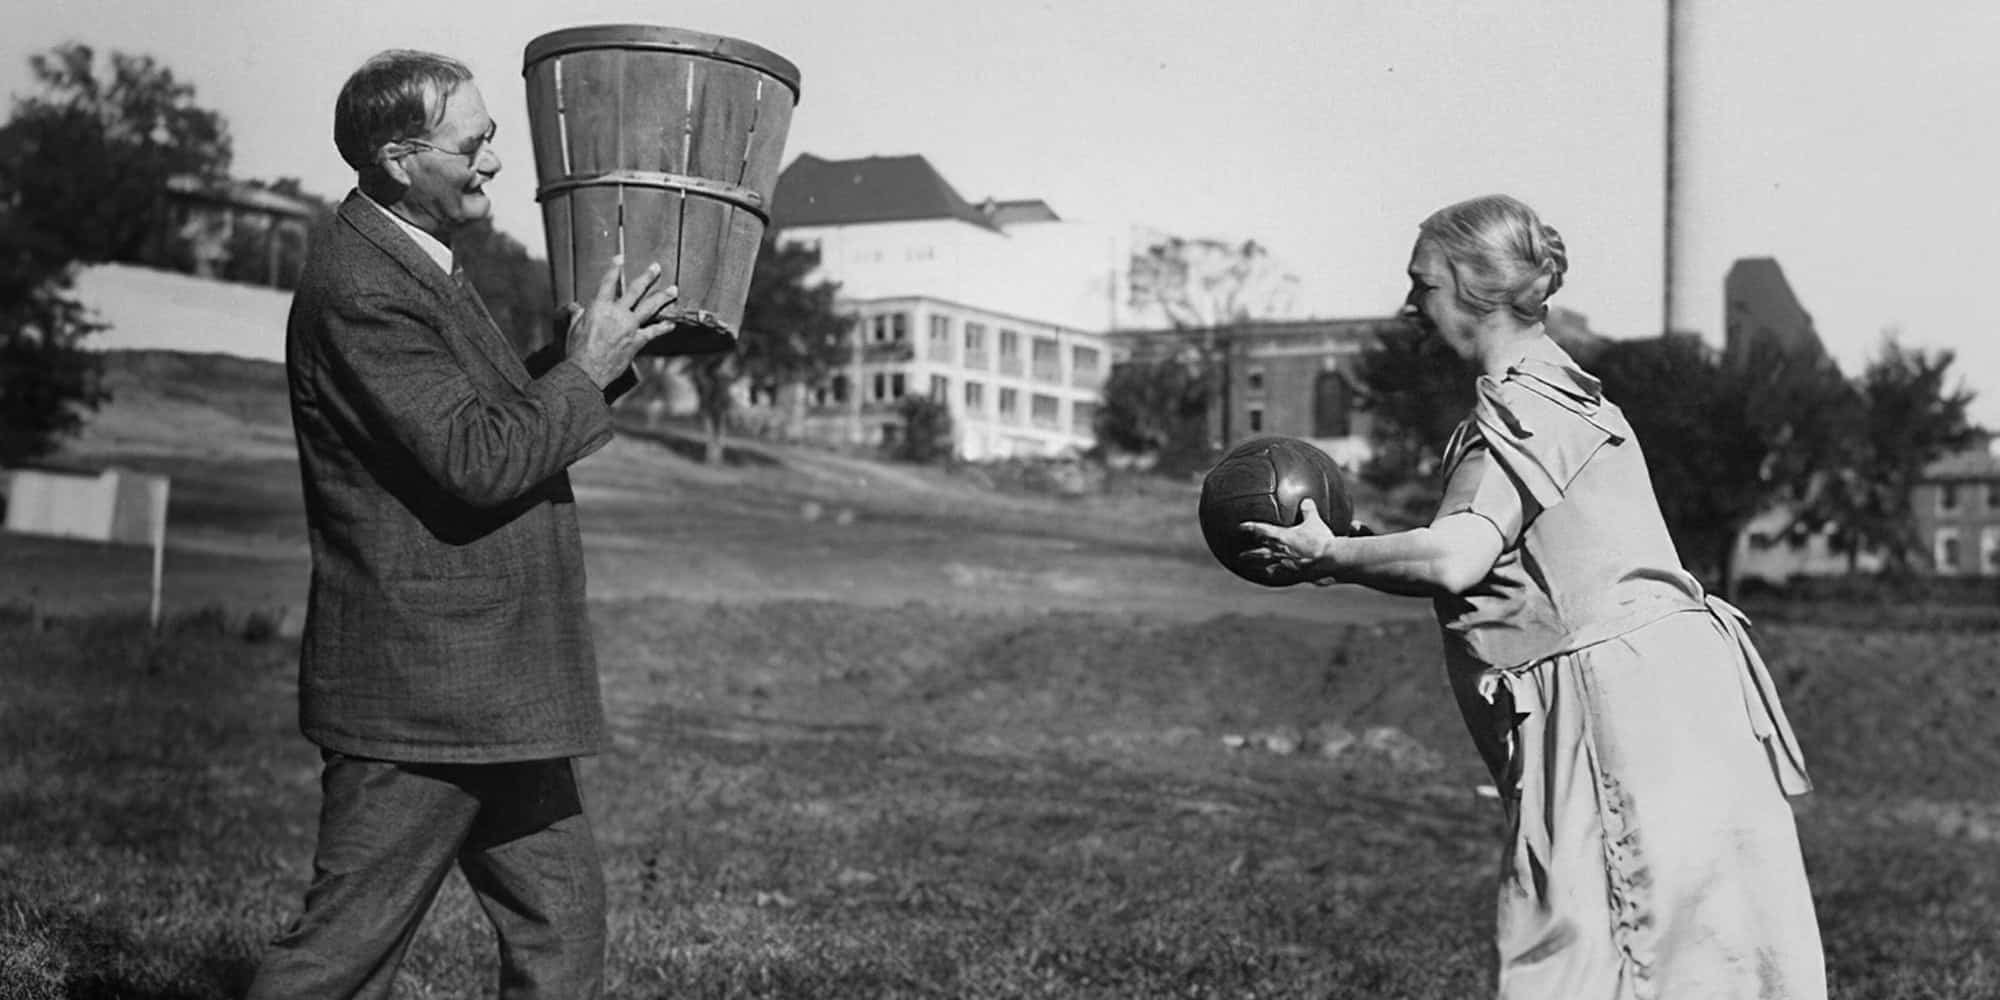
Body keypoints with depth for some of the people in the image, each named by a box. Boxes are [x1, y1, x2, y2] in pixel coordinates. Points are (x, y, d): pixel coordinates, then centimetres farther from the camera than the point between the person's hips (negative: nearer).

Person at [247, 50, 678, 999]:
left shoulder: (419, 268, 14)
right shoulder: (358, 290, -19)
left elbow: (506, 425, 18)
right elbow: (478, 463, -24)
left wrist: (598, 347, 5)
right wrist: (587, 371, -12)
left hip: (490, 695, 10)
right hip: (415, 690, -10)